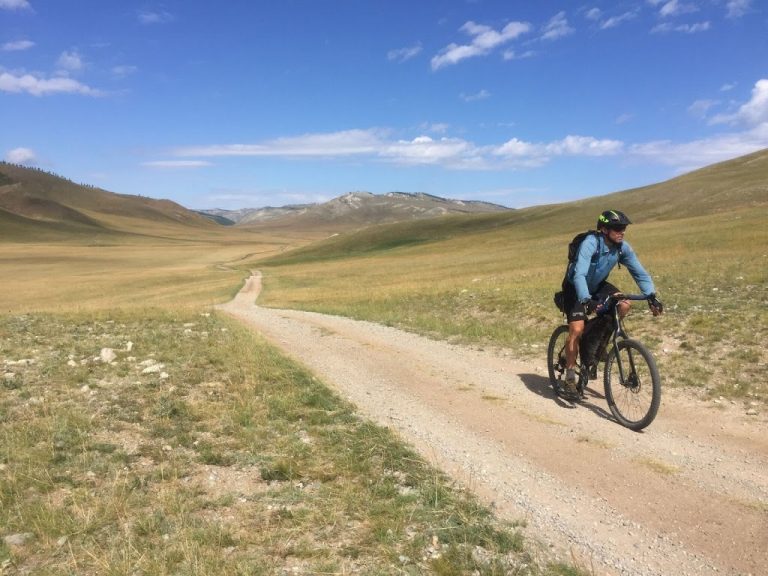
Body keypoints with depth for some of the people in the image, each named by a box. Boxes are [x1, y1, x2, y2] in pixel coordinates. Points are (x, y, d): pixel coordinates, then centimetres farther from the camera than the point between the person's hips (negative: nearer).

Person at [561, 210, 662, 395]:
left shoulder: (623, 248, -15)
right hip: (576, 289, -5)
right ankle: (570, 376, -5)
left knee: (624, 305, -19)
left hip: (597, 285, 6)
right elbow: (579, 275, -42)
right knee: (577, 330, -18)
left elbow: (639, 272, -13)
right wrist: (586, 300, -56)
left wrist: (651, 296, -28)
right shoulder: (590, 243, -32)